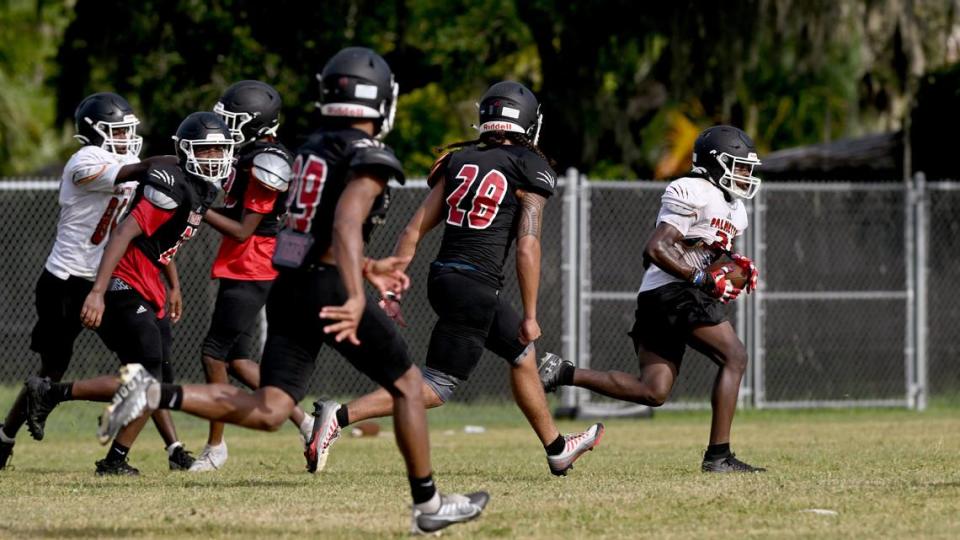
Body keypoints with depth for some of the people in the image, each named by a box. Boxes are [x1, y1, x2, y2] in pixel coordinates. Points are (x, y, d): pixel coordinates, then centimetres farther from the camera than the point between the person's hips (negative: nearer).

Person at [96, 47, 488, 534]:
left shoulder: (314, 148, 17)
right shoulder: (370, 158, -8)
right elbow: (346, 224, -25)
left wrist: (365, 269, 33)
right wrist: (356, 297, -36)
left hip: (287, 287, 7)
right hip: (328, 289, -7)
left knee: (267, 412, 1)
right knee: (407, 384, 12)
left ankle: (157, 394, -17)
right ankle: (428, 505, 17)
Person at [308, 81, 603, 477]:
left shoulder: (458, 161, 12)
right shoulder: (530, 170, -4)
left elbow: (414, 230, 9)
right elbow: (527, 247, -10)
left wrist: (390, 291, 10)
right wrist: (529, 315, -6)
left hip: (443, 276, 8)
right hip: (475, 285, -8)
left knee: (523, 354, 24)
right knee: (437, 388, -6)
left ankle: (557, 450, 37)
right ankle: (340, 416, -19)